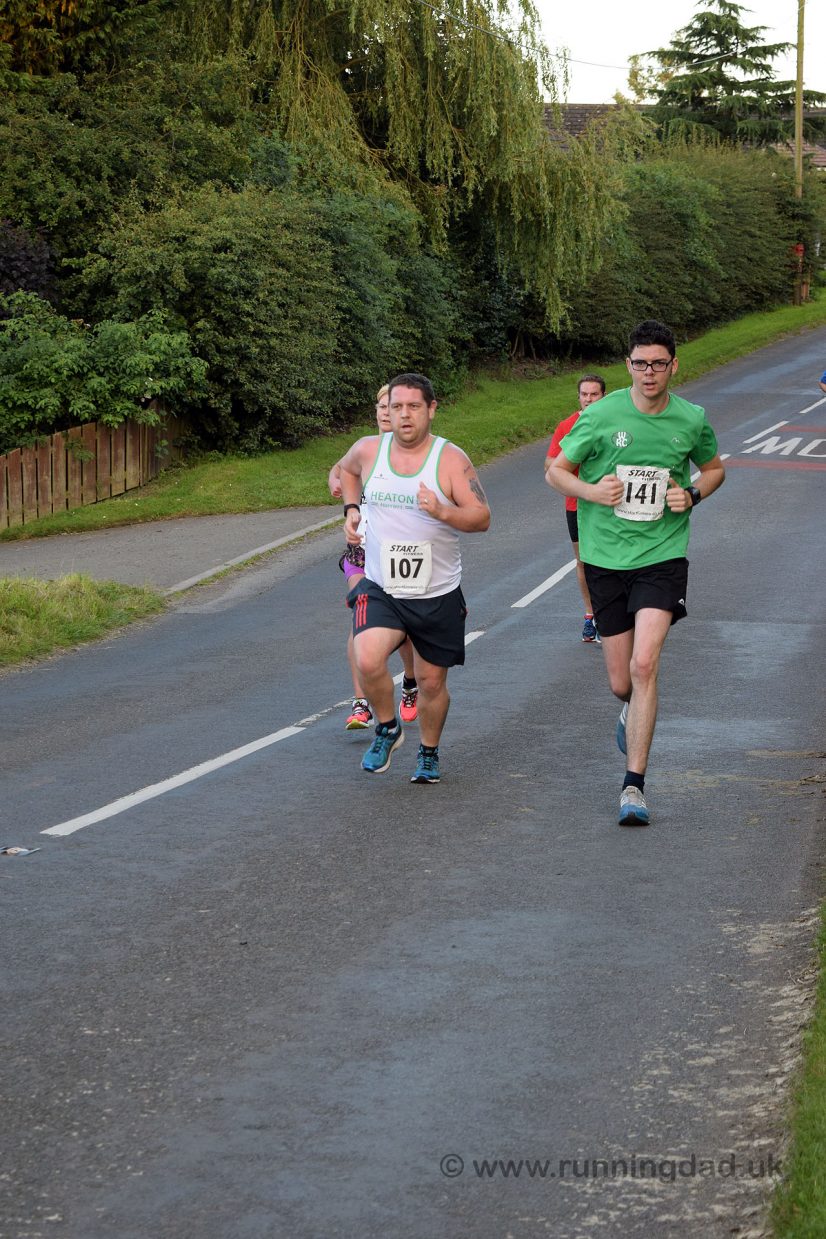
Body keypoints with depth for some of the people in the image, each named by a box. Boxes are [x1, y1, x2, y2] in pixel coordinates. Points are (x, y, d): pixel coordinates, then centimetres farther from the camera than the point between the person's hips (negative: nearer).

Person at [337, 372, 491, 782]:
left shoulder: (450, 458, -7)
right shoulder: (368, 450, 0)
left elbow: (481, 517, -13)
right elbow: (347, 469, 26)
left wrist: (442, 511, -30)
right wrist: (351, 509, 12)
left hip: (438, 594, 0)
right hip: (380, 589, 1)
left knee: (432, 681, 10)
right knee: (368, 661, -24)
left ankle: (428, 752, 36)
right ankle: (387, 729, 4)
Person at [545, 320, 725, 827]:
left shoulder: (691, 420, -1)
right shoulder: (600, 416, -6)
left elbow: (714, 467, 19)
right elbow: (556, 470, 5)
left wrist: (693, 494, -2)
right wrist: (590, 490, -15)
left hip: (663, 556, -1)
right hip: (606, 558, 1)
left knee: (644, 665, -19)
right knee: (621, 683, 6)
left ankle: (634, 785, -13)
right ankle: (637, 710, 47)